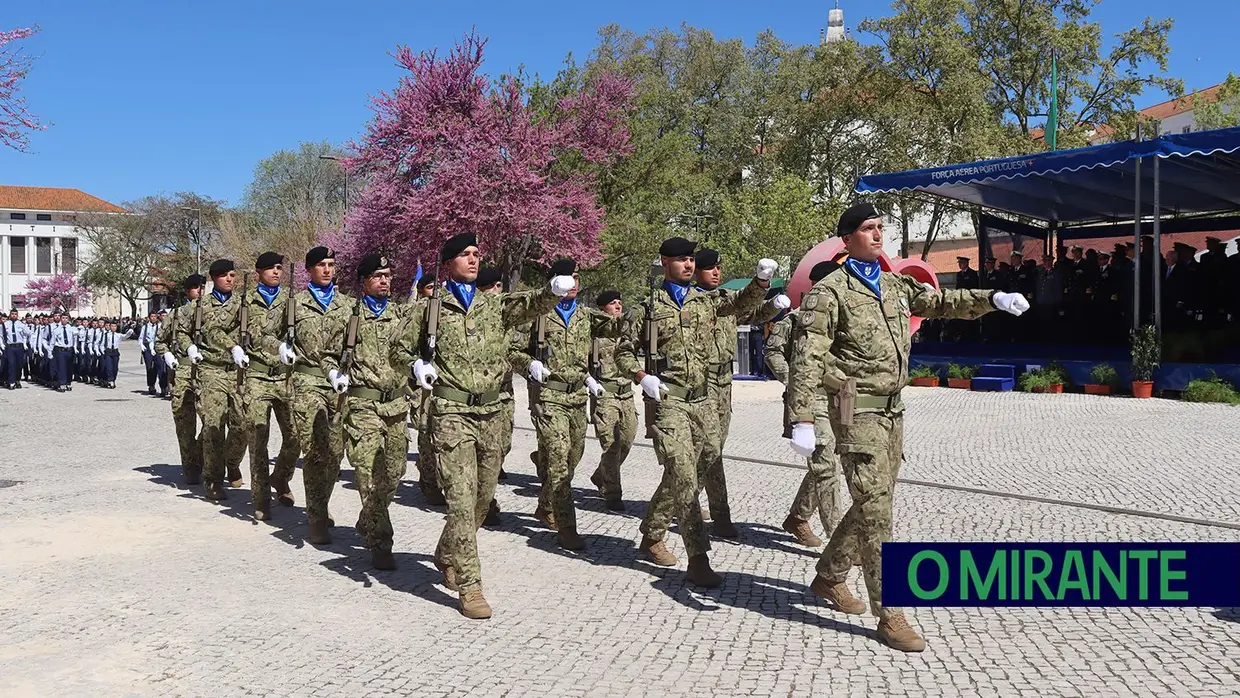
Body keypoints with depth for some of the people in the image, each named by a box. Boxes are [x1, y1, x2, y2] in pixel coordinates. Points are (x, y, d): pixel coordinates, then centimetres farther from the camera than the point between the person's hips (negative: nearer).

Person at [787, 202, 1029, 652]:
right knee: (875, 506, -9)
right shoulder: (830, 291, -9)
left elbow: (941, 302, 22)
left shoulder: (895, 285, 14)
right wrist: (802, 420, -22)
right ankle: (888, 615, -3)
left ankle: (829, 578, 35)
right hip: (857, 412, -8)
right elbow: (807, 357, -14)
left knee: (873, 503, 16)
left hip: (892, 410, 8)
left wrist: (991, 299, 4)